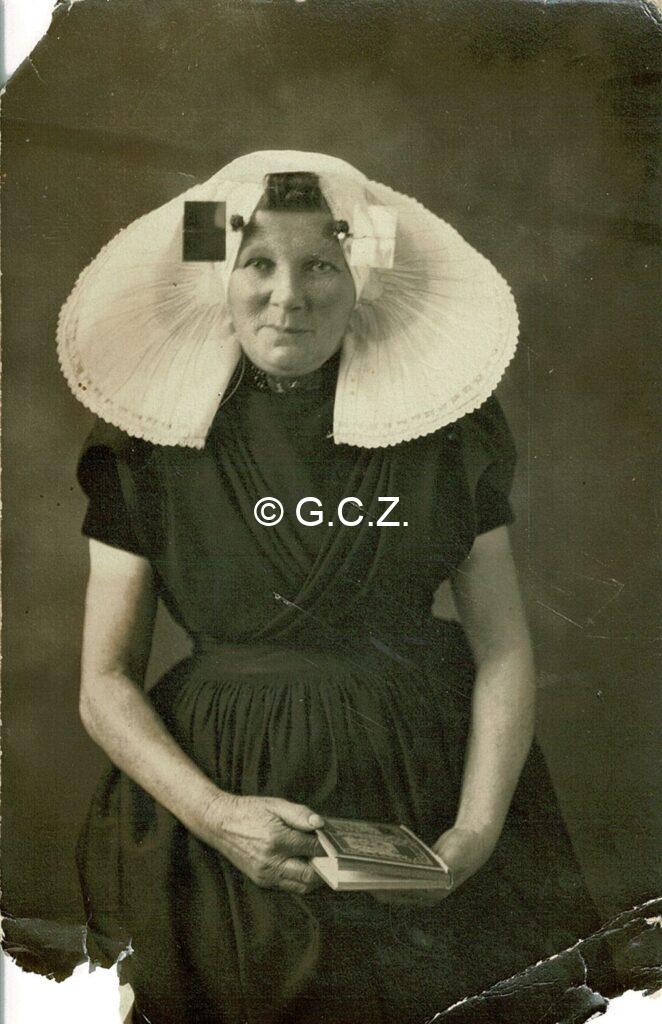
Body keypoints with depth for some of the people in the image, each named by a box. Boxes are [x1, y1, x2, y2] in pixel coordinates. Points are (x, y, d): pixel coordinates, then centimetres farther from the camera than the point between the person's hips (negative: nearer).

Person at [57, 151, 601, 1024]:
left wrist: (476, 832, -12)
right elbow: (105, 684, -2)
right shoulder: (152, 452, -3)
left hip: (422, 795, 1)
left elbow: (504, 654, -1)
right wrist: (214, 815, -16)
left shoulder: (442, 430, -2)